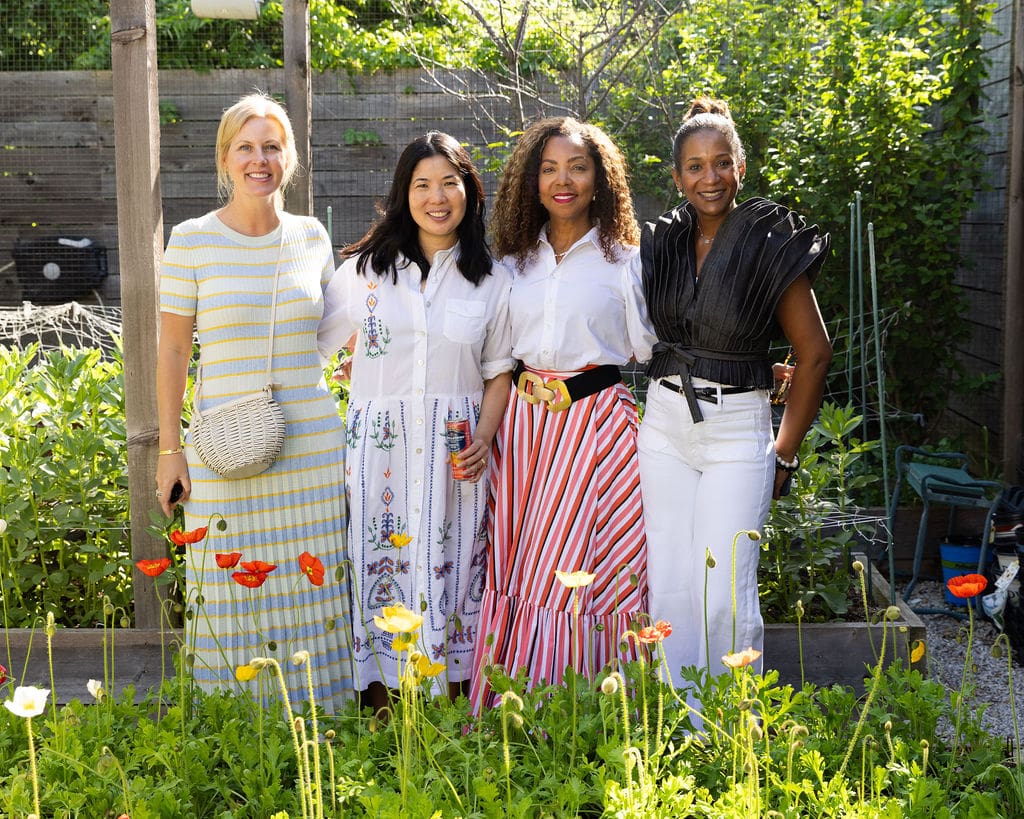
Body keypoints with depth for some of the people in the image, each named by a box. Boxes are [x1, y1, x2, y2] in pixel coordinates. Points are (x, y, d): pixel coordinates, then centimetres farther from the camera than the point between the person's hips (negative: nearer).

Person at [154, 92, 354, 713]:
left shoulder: (312, 238, 6)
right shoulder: (192, 240, -2)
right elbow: (172, 349, 1)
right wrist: (169, 449, -2)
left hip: (314, 450, 2)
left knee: (315, 598, 7)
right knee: (234, 597, 3)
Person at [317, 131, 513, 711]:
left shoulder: (492, 280, 7)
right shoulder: (364, 269, 7)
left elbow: (499, 372, 9)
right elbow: (310, 344, 13)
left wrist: (483, 439, -5)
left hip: (456, 450, 0)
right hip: (379, 444, 0)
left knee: (449, 575, 1)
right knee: (381, 569, 0)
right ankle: (384, 718, 12)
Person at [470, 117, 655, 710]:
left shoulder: (625, 260, 2)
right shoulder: (515, 262, 13)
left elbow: (650, 349, 3)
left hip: (598, 422, -4)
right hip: (524, 418, 4)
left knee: (581, 571, -6)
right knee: (516, 567, 3)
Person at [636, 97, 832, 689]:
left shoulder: (773, 245, -7)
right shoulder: (661, 243, 5)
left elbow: (814, 354, -4)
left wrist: (785, 455, -3)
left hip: (738, 430, -4)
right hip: (664, 425, 4)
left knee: (725, 593, -5)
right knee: (669, 587, 5)